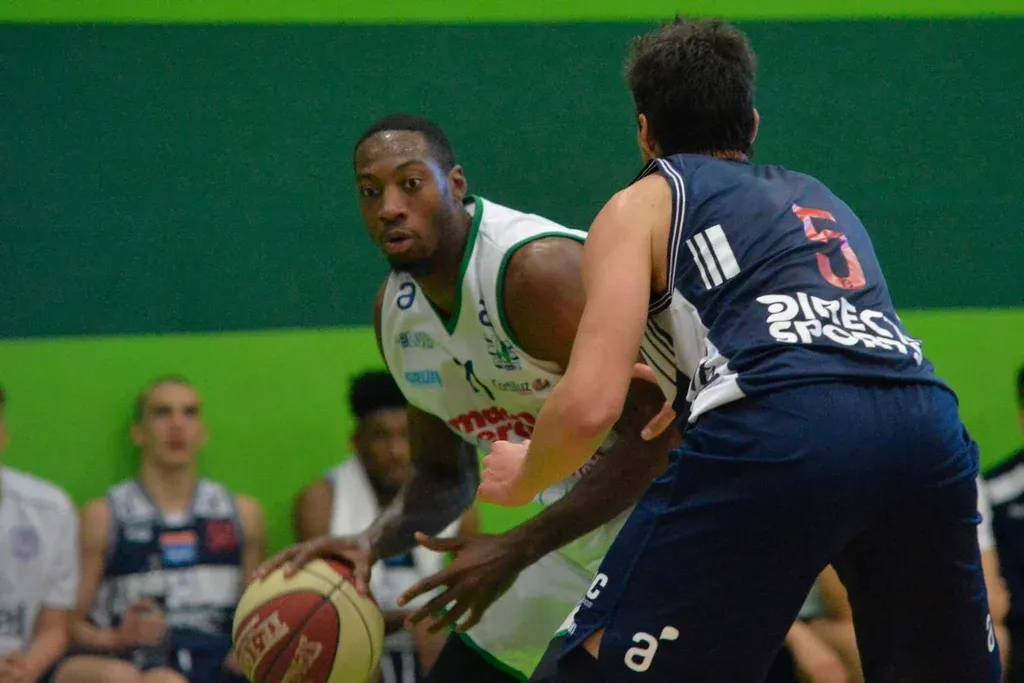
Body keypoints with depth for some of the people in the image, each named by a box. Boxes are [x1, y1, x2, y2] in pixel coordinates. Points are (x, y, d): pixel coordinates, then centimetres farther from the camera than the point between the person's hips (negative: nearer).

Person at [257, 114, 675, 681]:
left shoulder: (538, 268, -26)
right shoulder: (395, 309, 0)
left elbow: (651, 434, -29)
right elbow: (444, 475, 12)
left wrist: (515, 551, -29)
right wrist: (372, 543, -9)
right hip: (574, 522, 9)